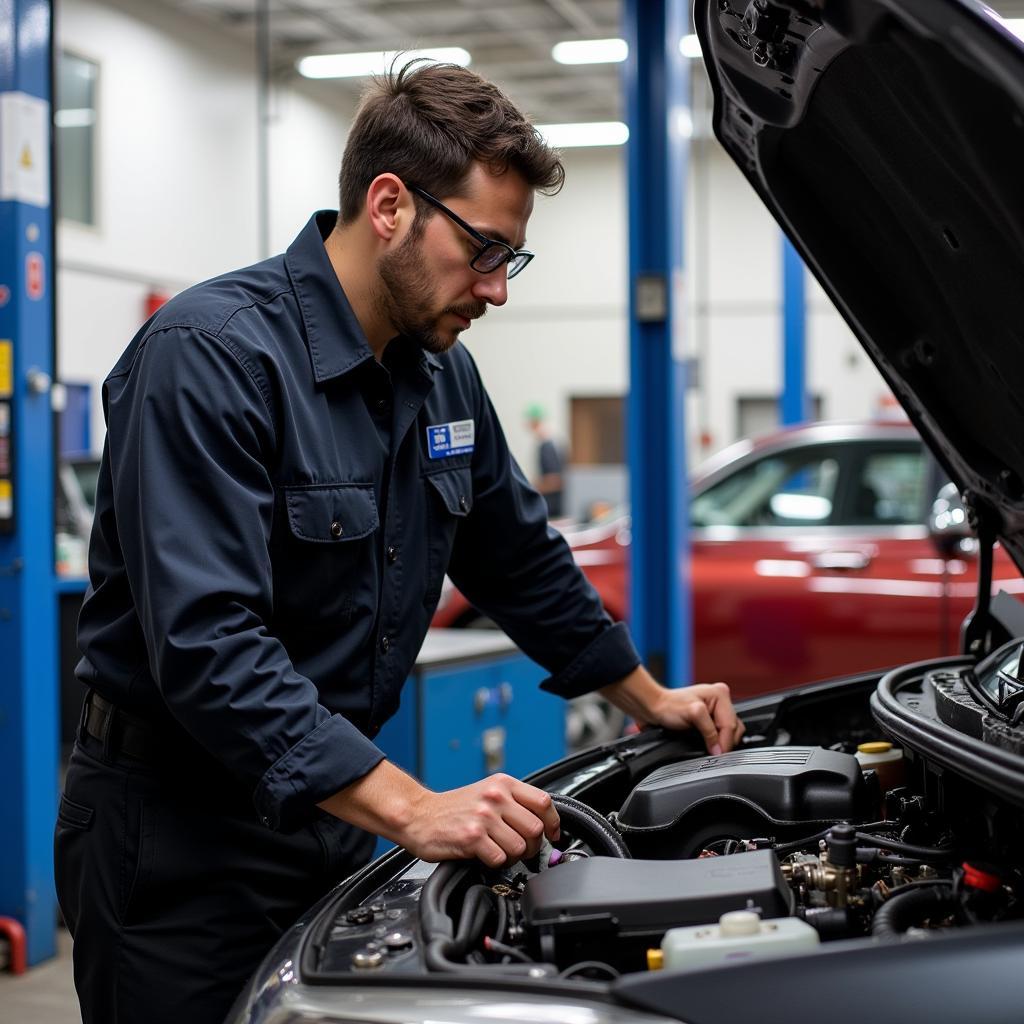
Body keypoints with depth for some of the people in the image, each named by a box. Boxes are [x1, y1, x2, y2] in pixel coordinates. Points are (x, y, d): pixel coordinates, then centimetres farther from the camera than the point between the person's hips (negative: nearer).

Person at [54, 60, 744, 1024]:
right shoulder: (209, 354, -21)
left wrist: (651, 698, 24)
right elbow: (208, 646, -30)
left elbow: (522, 561, 21)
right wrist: (413, 809, -33)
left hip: (327, 813, 7)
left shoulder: (441, 374, 5)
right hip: (178, 839, -7)